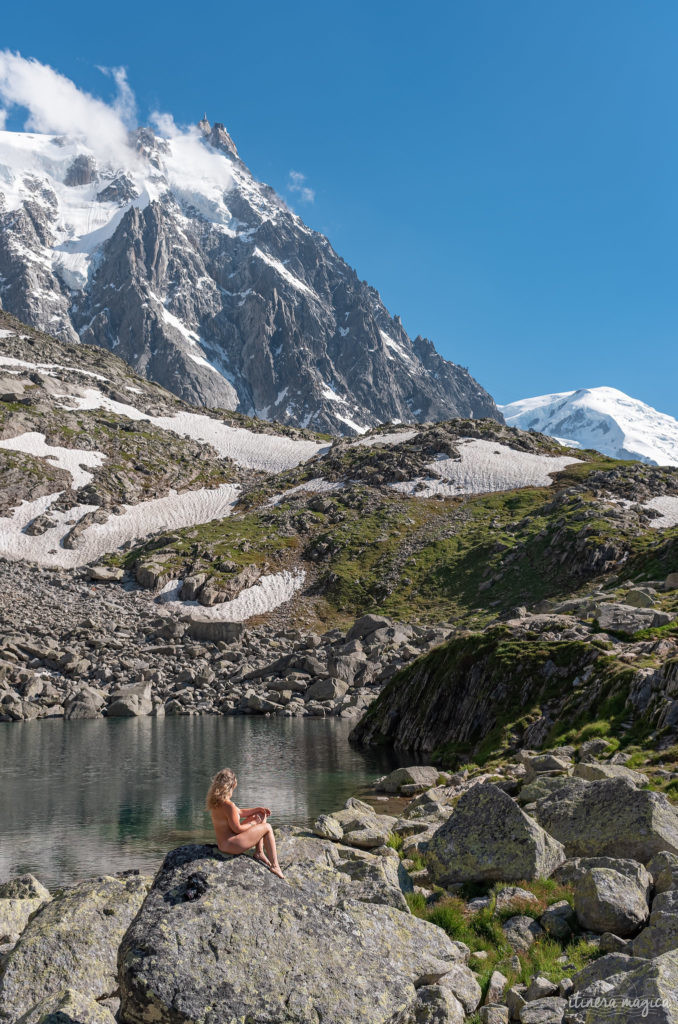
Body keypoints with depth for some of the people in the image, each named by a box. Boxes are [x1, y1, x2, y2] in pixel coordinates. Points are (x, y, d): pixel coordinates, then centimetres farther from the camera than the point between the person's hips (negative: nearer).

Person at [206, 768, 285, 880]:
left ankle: (259, 852, 14)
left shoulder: (216, 801, 4)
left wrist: (258, 809, 9)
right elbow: (237, 829, -20)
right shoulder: (228, 805, -27)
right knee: (267, 828, 2)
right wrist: (252, 823, -4)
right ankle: (274, 866, 5)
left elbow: (239, 812, 15)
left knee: (259, 815, 17)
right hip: (231, 844, -10)